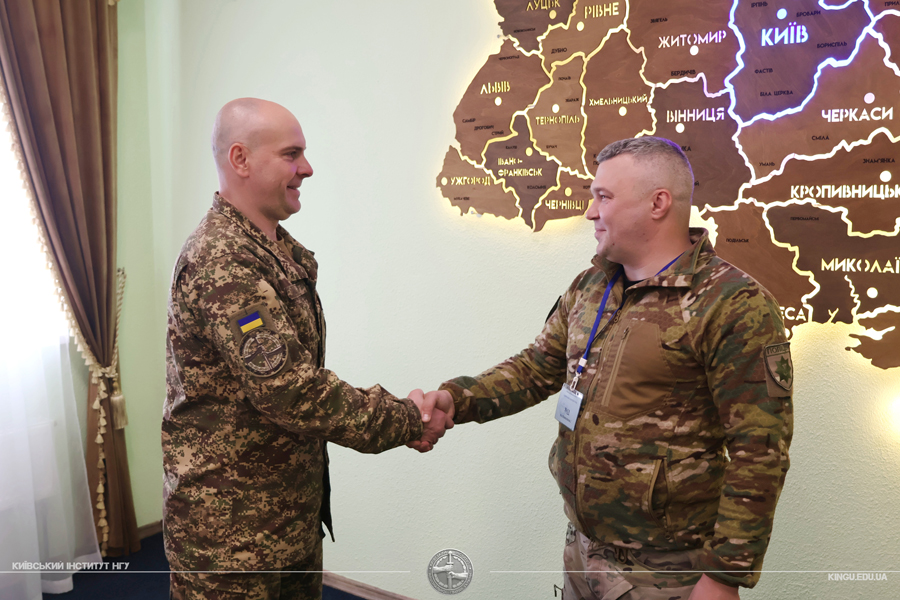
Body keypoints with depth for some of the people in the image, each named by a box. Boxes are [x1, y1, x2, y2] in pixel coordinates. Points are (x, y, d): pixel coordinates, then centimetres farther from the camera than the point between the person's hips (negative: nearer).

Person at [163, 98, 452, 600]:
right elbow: (289, 390, -28)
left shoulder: (281, 249, 9)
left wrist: (395, 410, 1)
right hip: (230, 524, -9)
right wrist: (407, 422, -19)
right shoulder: (221, 263, -23)